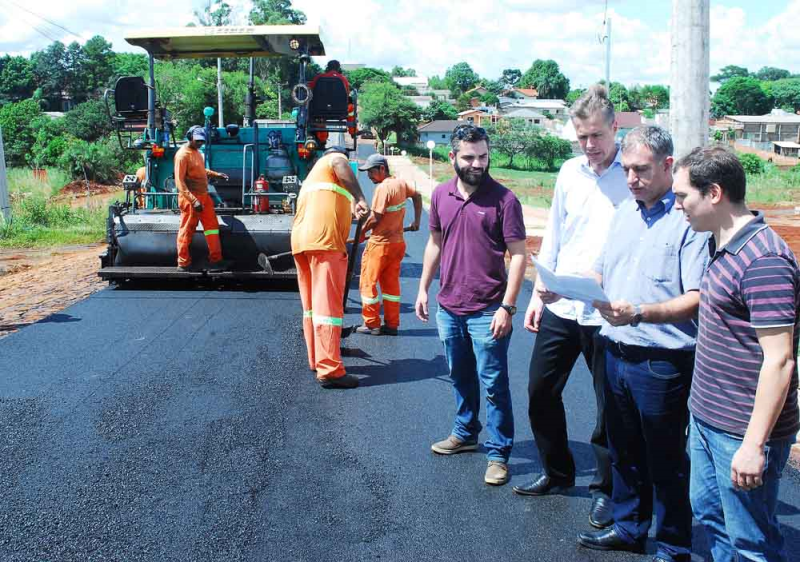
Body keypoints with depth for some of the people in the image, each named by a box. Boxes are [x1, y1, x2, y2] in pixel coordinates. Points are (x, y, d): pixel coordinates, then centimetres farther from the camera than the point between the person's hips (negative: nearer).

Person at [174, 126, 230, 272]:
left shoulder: (197, 152, 13)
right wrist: (193, 200, -27)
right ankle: (183, 264, 11)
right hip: (190, 199, -9)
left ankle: (215, 260, 12)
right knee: (186, 231, 1)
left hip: (204, 196, 9)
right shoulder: (183, 154, -15)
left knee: (212, 226, 7)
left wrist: (216, 174, 15)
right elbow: (180, 181, -21)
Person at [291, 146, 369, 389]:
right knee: (327, 305, -10)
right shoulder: (335, 157, 12)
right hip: (324, 241, -9)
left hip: (300, 241, 9)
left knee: (311, 304, 16)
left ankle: (316, 359, 25)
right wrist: (359, 198, -25)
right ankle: (330, 371, -11)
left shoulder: (312, 175, 35)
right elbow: (340, 164, -15)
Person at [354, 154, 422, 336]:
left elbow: (375, 218, -21)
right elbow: (417, 196, 20)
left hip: (380, 244, -8)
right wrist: (416, 221, 22)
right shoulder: (401, 183, 4)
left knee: (368, 282, 5)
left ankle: (372, 324, 11)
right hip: (398, 242, 8)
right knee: (391, 283, 14)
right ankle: (392, 324, 18)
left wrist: (361, 231, -5)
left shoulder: (383, 188, -20)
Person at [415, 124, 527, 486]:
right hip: (449, 308, 5)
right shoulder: (441, 195, 4)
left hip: (487, 312, -5)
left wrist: (507, 307, -18)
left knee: (493, 385, 2)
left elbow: (518, 254, -12)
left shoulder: (503, 200, -12)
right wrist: (423, 288, 12)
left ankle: (499, 454, 14)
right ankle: (465, 434, 39)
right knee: (460, 378, 21)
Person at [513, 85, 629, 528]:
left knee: (610, 405, 7)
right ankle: (556, 472, 34)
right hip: (558, 307, 6)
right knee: (540, 391, 13)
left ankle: (606, 489, 27)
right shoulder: (570, 172, 8)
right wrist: (538, 294, 13)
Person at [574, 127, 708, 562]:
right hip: (617, 354, 7)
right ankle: (628, 527, 39)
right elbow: (600, 272, 17)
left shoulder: (689, 218, -14)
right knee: (623, 450, 21)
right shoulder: (625, 212, 11)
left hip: (661, 361, -7)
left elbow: (696, 299, -21)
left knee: (666, 461, 8)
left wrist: (640, 312, -33)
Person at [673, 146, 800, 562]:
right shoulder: (722, 246, 8)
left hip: (742, 432, -9)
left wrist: (754, 444, -23)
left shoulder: (763, 261, -23)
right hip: (707, 419, 10)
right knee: (709, 512, 22)